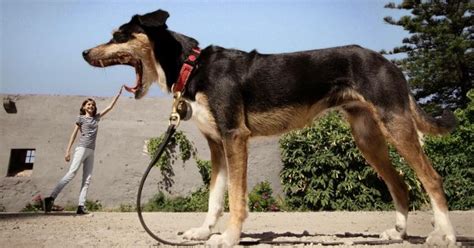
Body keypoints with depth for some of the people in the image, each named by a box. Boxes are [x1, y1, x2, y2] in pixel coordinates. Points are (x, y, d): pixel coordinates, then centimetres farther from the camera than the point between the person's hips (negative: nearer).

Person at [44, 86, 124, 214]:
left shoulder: (96, 117, 18)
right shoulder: (81, 118, 6)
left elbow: (110, 107, 22)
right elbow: (74, 134, 2)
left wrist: (118, 94, 19)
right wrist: (68, 151, -4)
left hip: (91, 151, 5)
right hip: (82, 148, -5)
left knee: (87, 179, -3)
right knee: (71, 173, -16)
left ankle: (81, 206, -6)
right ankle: (51, 198, -18)